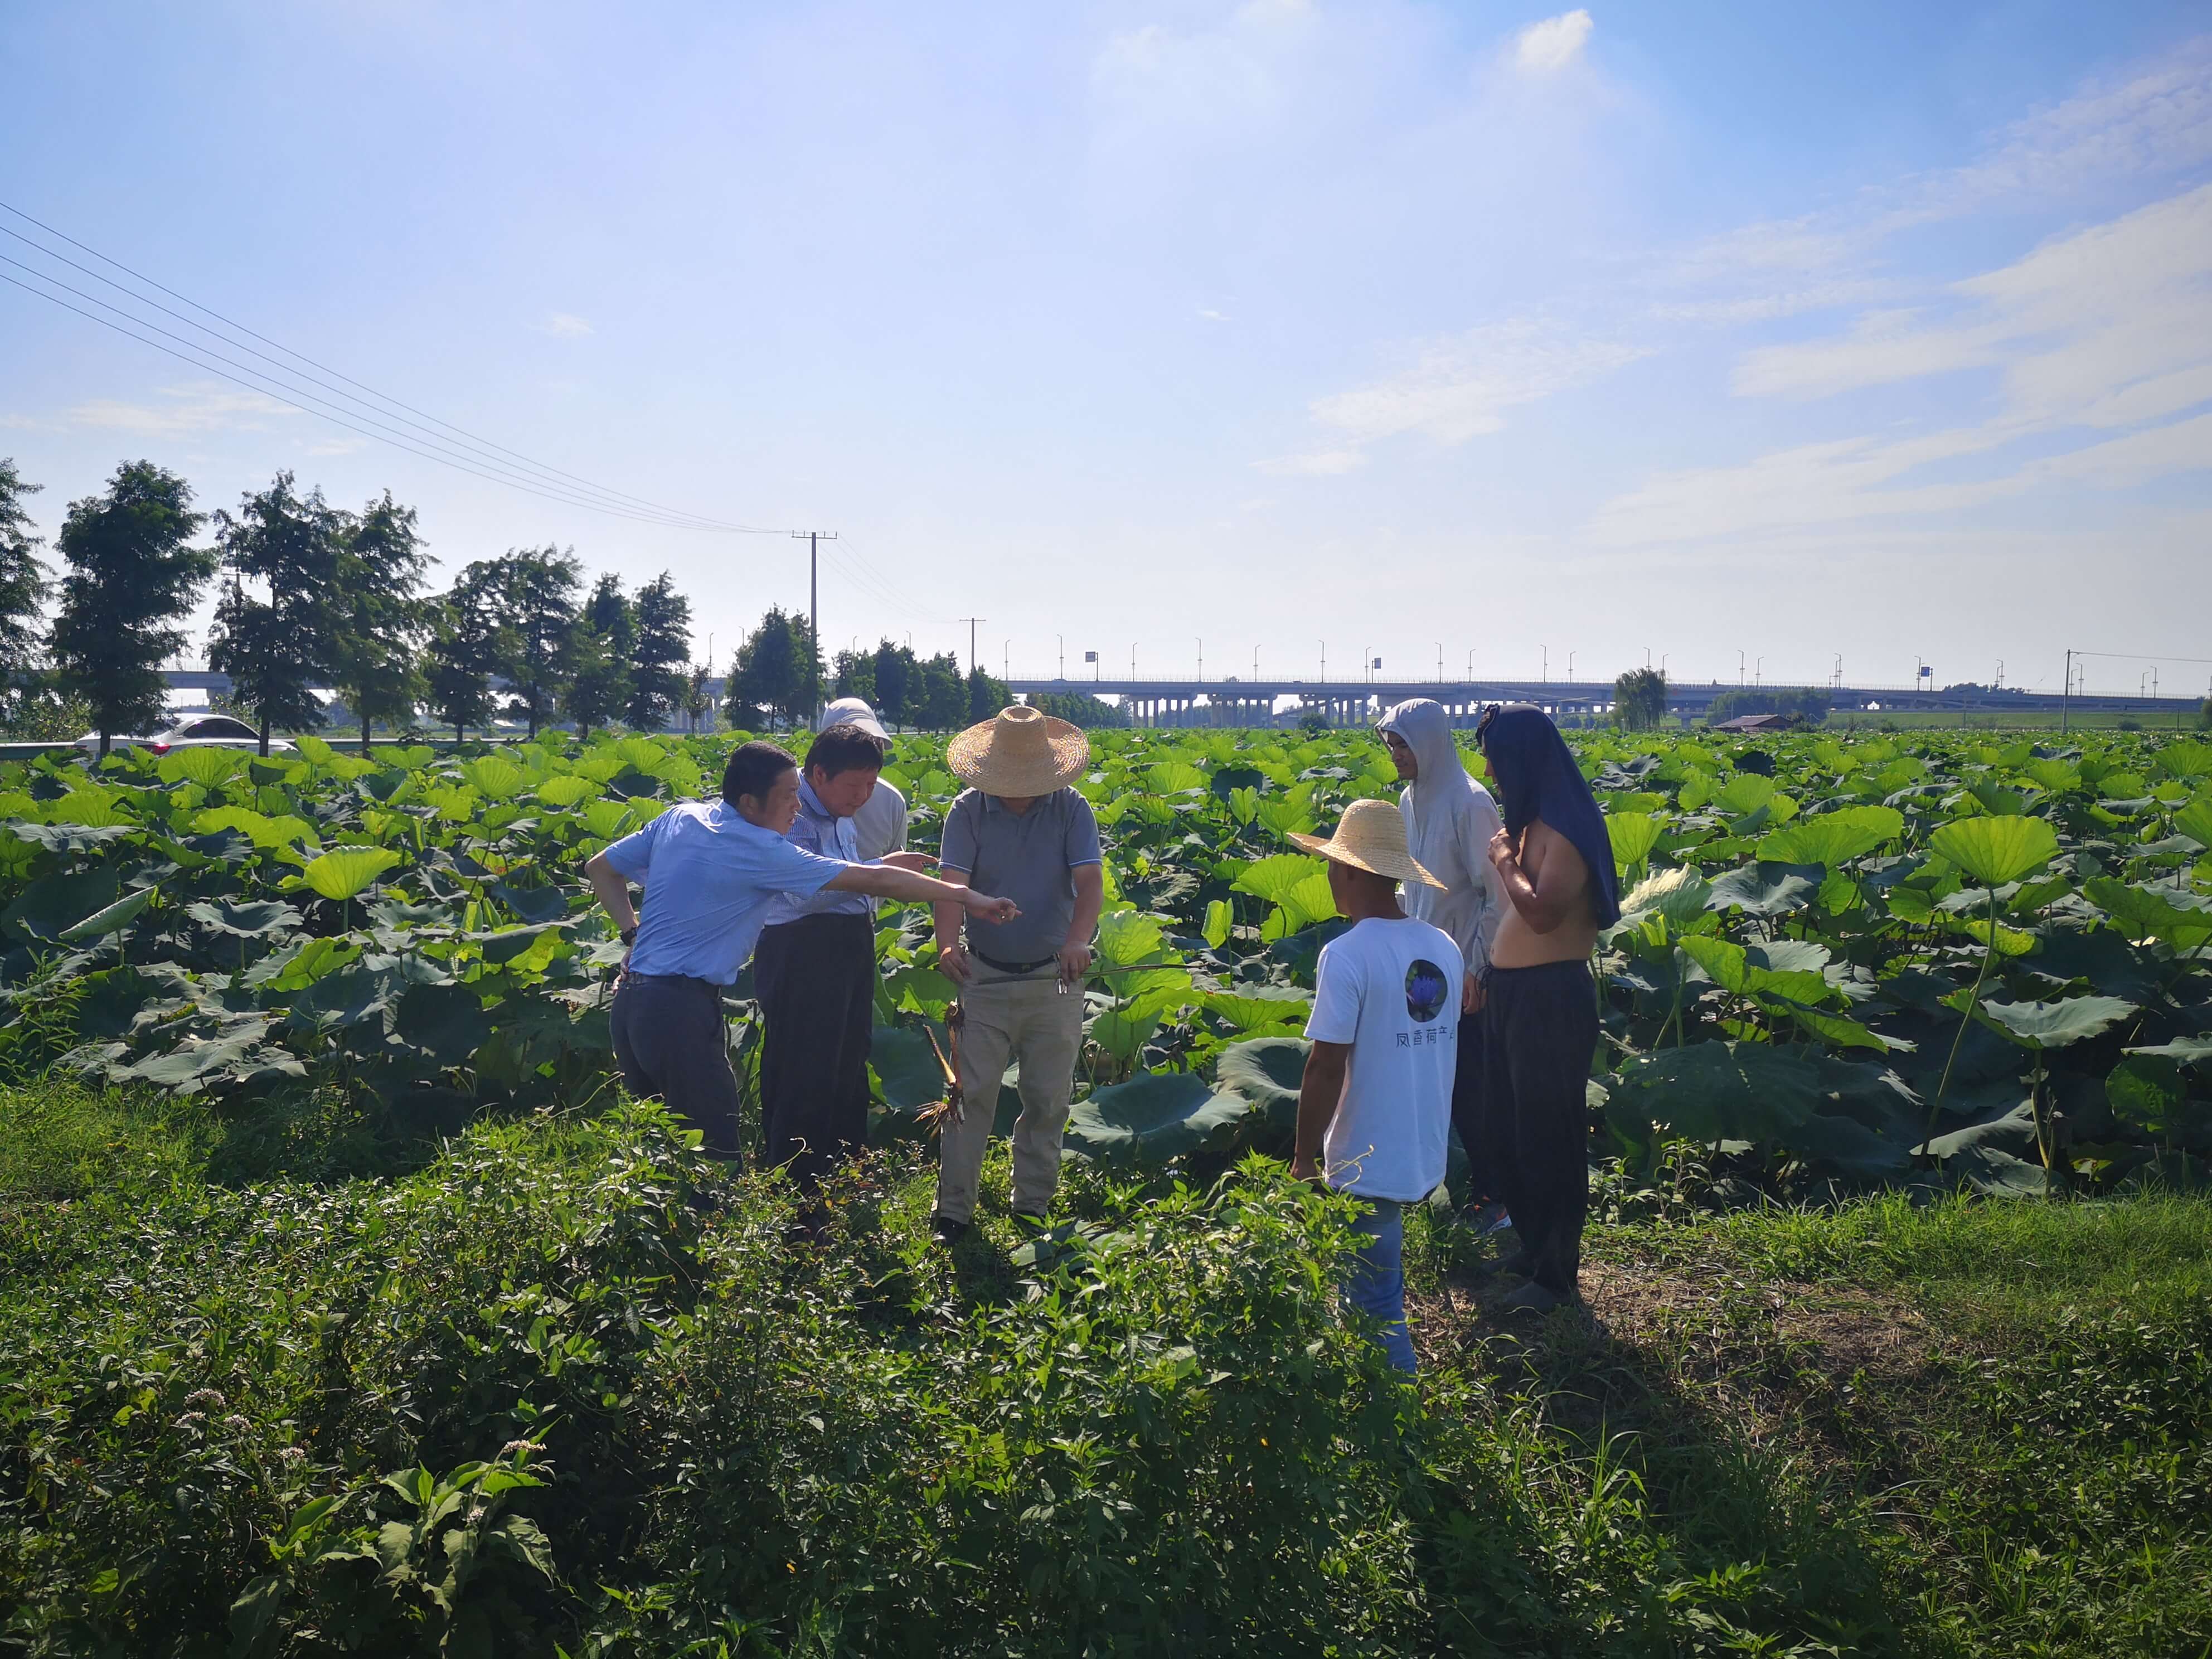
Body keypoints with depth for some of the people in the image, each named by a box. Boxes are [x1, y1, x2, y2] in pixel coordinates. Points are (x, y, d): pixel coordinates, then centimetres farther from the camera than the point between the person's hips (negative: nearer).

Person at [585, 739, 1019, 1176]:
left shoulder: (680, 818, 8)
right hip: (681, 1010, -9)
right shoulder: (761, 851, -15)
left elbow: (600, 867, 17)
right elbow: (873, 880, -13)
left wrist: (633, 932, 14)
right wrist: (965, 896, -9)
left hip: (630, 1002, 9)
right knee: (715, 1155, -2)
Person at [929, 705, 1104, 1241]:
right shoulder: (968, 811, -6)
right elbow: (952, 882, -17)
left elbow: (1090, 880, -17)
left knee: (1048, 1100, 9)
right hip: (985, 976, -1)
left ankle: (1033, 1208, 25)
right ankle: (953, 1211, 10)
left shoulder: (1071, 809, -5)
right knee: (972, 1094, -1)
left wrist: (1078, 940, -36)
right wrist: (947, 944, -36)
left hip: (1054, 977, 1)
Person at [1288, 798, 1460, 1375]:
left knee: (1375, 1305, 5)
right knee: (1381, 1292, 23)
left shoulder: (1346, 955, -19)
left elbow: (1326, 1068, -19)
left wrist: (1306, 1159, -8)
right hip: (1428, 1157, 7)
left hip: (1366, 1166, -7)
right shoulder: (1444, 947, 2)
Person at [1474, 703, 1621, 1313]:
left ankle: (1557, 1273, 16)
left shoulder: (1566, 827, -19)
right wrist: (1492, 977, 13)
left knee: (1548, 1135, 2)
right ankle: (1532, 1246, 36)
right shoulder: (1530, 820, 10)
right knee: (1506, 1126, 19)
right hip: (1512, 990, 10)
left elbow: (1543, 912, -30)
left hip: (1550, 997, -10)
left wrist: (1504, 861, -16)